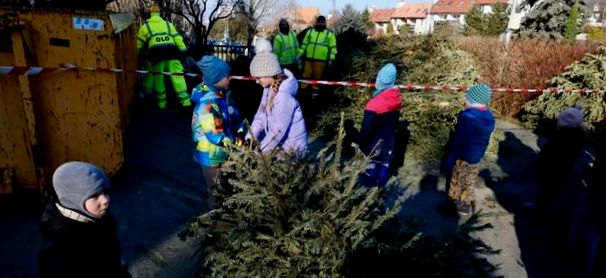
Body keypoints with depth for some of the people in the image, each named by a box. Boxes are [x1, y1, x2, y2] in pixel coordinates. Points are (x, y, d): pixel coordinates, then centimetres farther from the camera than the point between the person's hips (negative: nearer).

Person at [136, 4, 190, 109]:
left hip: (157, 55, -1)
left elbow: (139, 45, 18)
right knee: (177, 77, -4)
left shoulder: (145, 27, 17)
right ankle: (185, 100, -13)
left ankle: (162, 102, 16)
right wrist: (184, 51, 13)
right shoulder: (168, 24, 22)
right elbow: (178, 39, 14)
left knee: (158, 79, 11)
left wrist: (140, 56, 30)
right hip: (171, 54, 1)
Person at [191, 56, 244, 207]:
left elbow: (235, 117, 6)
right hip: (212, 156, -8)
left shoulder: (224, 95, -2)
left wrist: (239, 134, -10)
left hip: (225, 152, 9)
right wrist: (236, 144, -23)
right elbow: (214, 135, -31)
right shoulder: (207, 105, -29)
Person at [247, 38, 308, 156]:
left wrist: (260, 150, -18)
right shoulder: (269, 88, 0)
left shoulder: (284, 96, -26)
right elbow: (261, 114, 4)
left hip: (291, 148, -8)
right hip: (278, 143, 8)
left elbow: (279, 130, -25)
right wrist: (249, 137, -6)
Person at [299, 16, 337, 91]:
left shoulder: (329, 33, 3)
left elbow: (333, 47, 1)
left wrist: (331, 59, -5)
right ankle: (303, 87, 17)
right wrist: (300, 54, 11)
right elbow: (304, 43, 16)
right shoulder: (310, 31, 11)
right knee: (306, 73, 7)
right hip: (309, 57, 2)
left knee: (317, 75, 6)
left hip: (321, 59, -2)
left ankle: (315, 88, 19)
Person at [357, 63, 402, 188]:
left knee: (371, 166, 7)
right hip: (389, 141, 6)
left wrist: (359, 142, -10)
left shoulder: (374, 104, -25)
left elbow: (366, 128, -22)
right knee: (384, 164, 17)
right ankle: (381, 187, 30)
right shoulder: (397, 100, -5)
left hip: (374, 142, -6)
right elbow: (395, 121, 8)